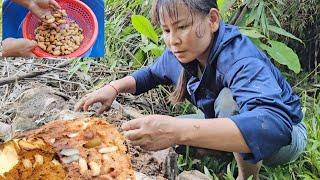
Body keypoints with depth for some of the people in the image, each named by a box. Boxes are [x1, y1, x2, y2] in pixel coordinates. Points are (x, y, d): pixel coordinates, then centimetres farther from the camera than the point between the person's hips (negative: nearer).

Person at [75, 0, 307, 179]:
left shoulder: (239, 60, -36)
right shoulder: (181, 53, -13)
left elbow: (275, 125, -53)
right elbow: (152, 74, 9)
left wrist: (179, 130, -61)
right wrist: (115, 87, -14)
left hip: (285, 133, -7)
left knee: (229, 99, -34)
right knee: (165, 133, -5)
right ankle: (243, 155, 8)